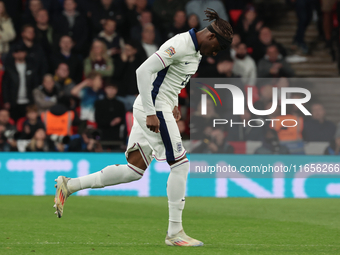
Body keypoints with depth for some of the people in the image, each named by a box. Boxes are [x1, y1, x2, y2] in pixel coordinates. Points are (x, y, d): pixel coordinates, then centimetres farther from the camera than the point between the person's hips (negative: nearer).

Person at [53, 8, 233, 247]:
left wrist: (174, 104, 18)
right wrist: (151, 114, -25)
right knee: (180, 164, -7)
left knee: (134, 171, 7)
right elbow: (144, 71, -24)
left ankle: (69, 185, 11)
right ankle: (175, 232, -1)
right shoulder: (180, 45, -18)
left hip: (154, 110, 10)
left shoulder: (196, 49, 13)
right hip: (153, 109, -10)